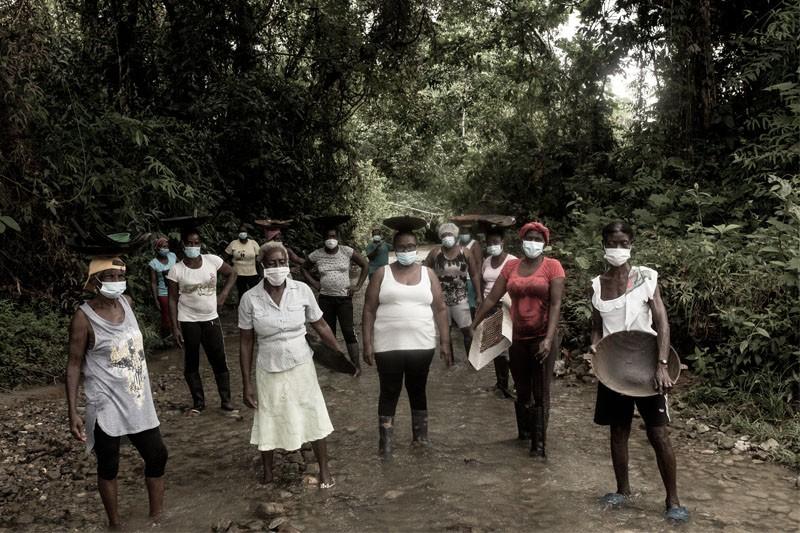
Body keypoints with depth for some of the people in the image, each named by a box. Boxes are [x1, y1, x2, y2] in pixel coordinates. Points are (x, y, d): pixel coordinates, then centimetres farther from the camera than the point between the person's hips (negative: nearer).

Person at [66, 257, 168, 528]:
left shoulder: (127, 302, 1)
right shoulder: (84, 317, -16)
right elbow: (74, 365, -12)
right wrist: (73, 412, -15)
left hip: (138, 401, 6)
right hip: (106, 405, -6)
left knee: (157, 456, 11)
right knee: (108, 467, 9)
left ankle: (156, 517, 29)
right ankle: (115, 524, 28)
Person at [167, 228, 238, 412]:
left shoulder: (212, 260, -6)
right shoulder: (176, 270, -9)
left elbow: (232, 274, 10)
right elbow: (173, 300, -6)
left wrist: (223, 295, -3)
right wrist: (175, 327, -9)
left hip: (211, 318, 1)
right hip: (188, 321, -1)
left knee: (219, 360, 3)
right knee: (191, 363, 8)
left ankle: (225, 399, 14)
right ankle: (198, 401, 21)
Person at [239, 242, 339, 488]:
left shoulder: (302, 290, -11)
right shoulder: (250, 299, -13)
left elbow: (320, 325, 1)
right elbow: (246, 343, -5)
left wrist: (341, 354, -3)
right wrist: (246, 384, -4)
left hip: (301, 366, 1)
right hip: (269, 370, 0)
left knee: (314, 418, 9)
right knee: (268, 421, 15)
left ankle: (324, 470, 30)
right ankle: (267, 473, 40)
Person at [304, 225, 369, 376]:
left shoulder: (347, 251, -7)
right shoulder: (316, 255, -3)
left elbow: (365, 265, 1)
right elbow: (304, 268, 15)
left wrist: (358, 286, -3)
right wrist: (314, 283, 4)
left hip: (344, 297, -2)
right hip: (325, 299, 2)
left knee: (348, 331, -4)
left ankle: (357, 365, 3)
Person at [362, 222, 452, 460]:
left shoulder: (428, 274, 6)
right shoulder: (382, 274, 1)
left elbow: (440, 309, 7)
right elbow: (369, 310, 0)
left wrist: (445, 342, 2)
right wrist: (367, 343, -6)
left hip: (421, 345, 2)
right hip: (388, 346, -1)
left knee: (417, 390, 13)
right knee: (389, 393, 4)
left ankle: (421, 439, 28)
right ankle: (385, 444, 13)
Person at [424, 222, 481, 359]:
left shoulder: (465, 253, -3)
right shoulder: (435, 253, -5)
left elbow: (474, 274, 2)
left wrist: (479, 295, -2)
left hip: (460, 298, 0)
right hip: (441, 298, 0)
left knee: (467, 330, 0)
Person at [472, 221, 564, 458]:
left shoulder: (552, 266, -6)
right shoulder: (511, 266, 5)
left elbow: (556, 304, -13)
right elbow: (492, 298, 6)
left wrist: (549, 338, -23)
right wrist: (473, 325, 6)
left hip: (542, 338, -4)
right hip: (517, 337, 4)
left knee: (540, 393, 3)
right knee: (522, 390, 16)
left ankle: (539, 443, 11)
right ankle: (524, 431, 36)